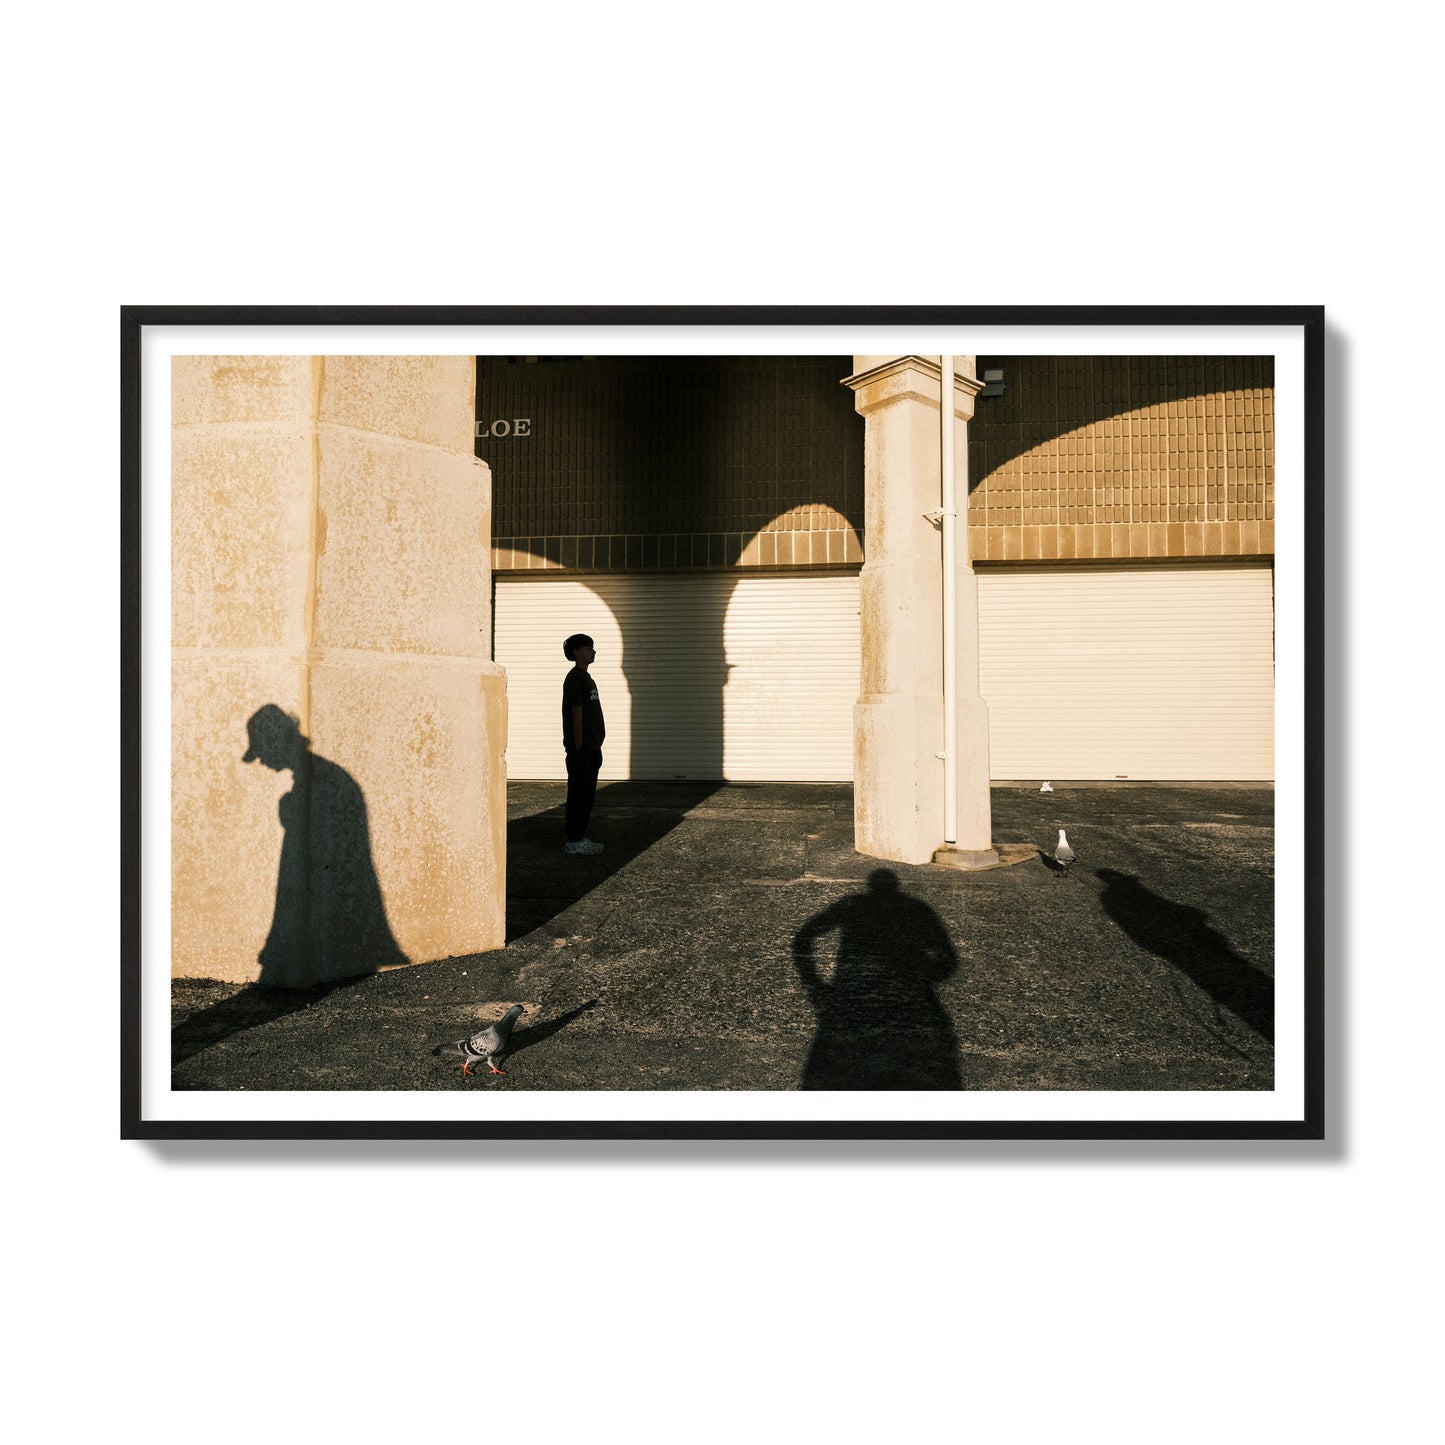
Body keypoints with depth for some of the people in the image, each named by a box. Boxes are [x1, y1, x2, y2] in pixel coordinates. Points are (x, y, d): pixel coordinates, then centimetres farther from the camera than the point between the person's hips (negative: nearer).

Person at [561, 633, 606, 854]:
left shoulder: (586, 679, 18)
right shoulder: (574, 678, -12)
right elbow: (576, 716, -16)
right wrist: (579, 748, -19)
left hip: (591, 747, 9)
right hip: (581, 747, -9)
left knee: (588, 794, 12)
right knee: (578, 793, -4)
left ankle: (580, 836, 20)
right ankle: (574, 841, 2)